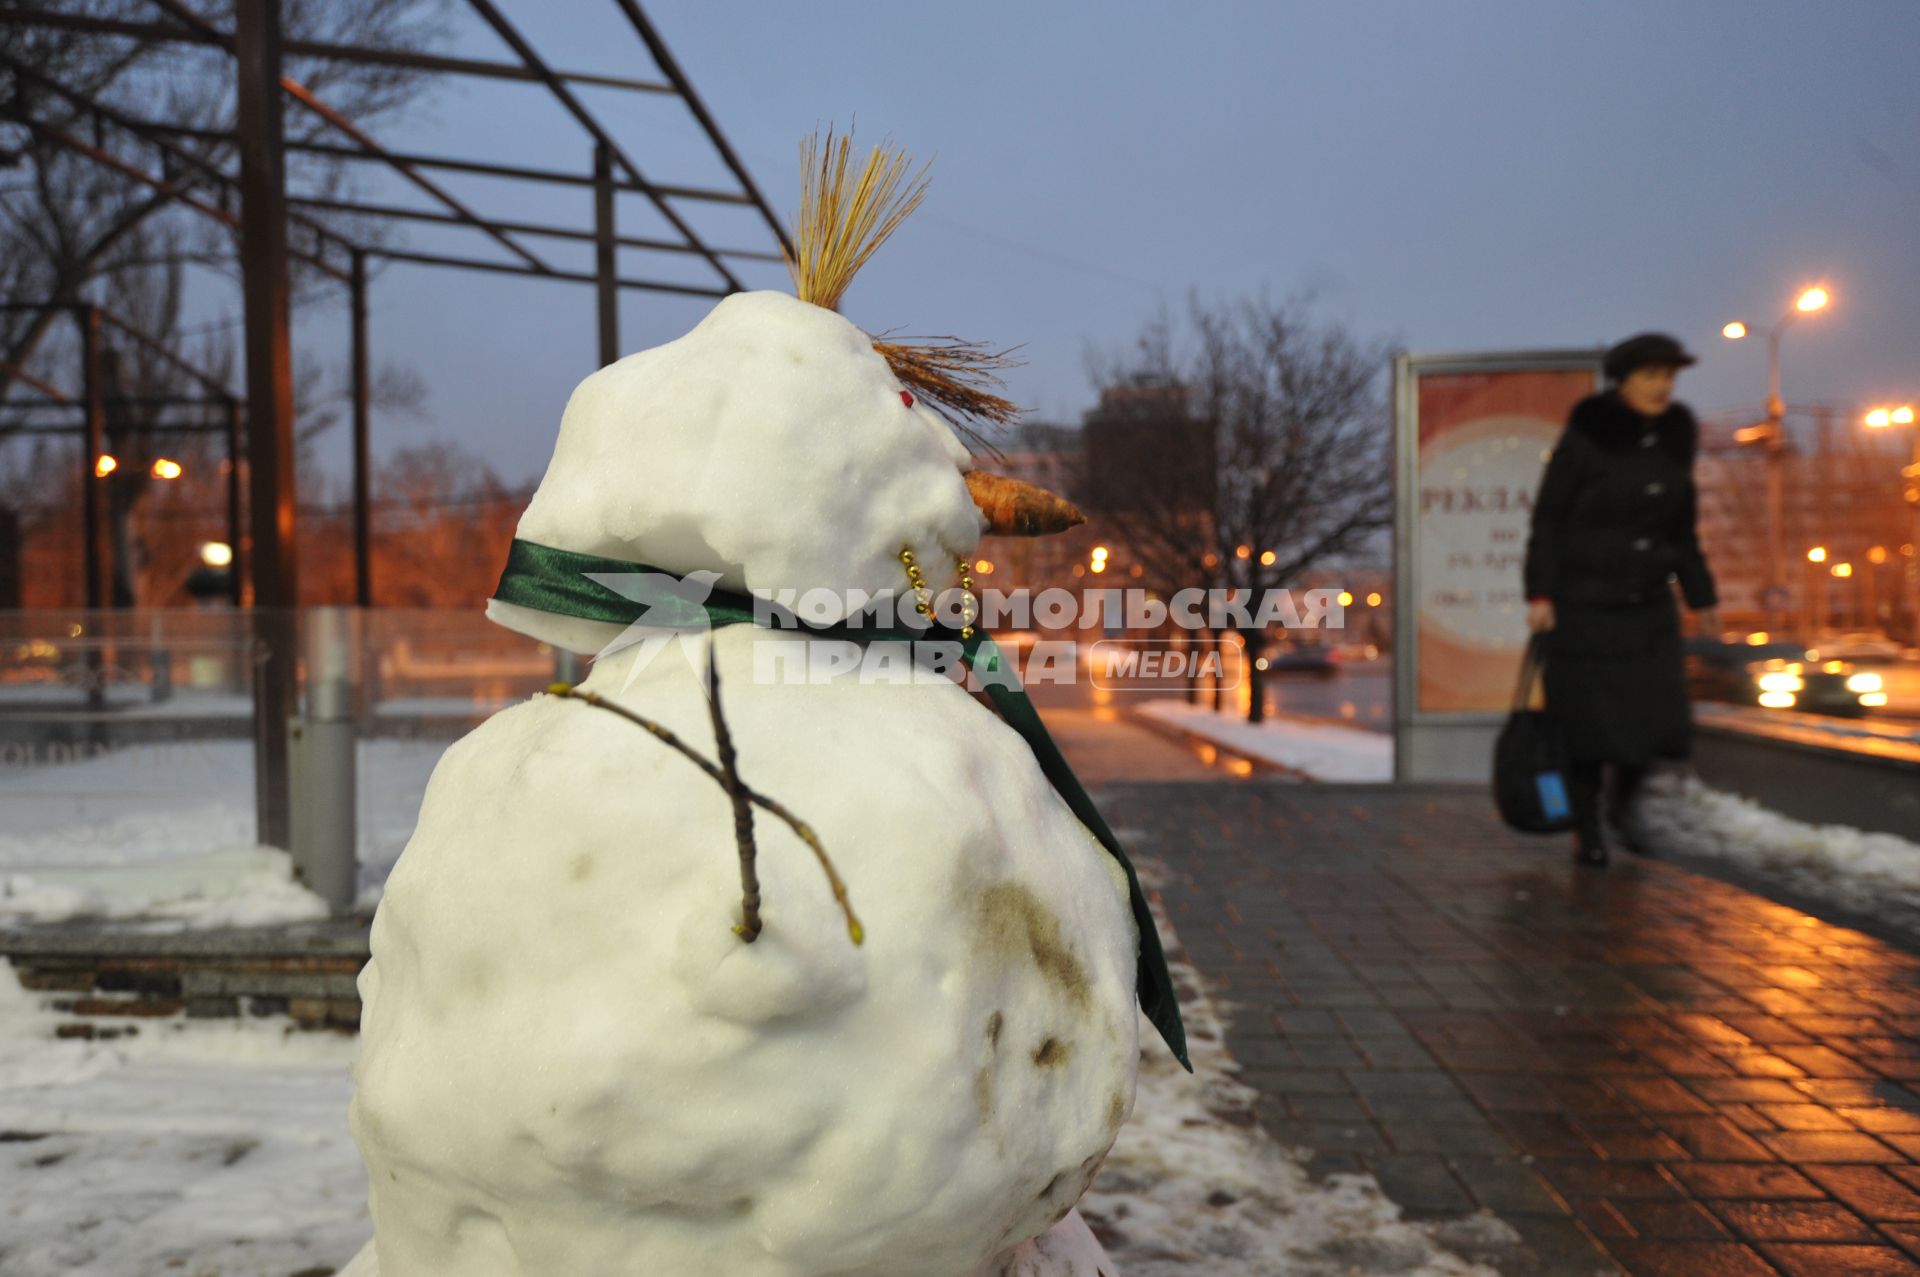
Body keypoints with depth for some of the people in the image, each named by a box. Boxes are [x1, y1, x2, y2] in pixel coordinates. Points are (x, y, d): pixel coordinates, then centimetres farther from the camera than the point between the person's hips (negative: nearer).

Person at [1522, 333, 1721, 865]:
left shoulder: (1674, 439, 4)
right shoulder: (1586, 434, -12)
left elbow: (1680, 525, 13)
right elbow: (1548, 516, -10)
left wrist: (1700, 596, 12)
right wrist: (1539, 593, -16)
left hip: (1647, 603, 5)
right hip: (1582, 598, -5)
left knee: (1656, 716, -2)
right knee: (1585, 720, -1)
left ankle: (1622, 802, 25)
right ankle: (1586, 827, 18)